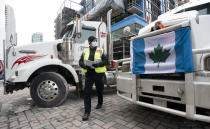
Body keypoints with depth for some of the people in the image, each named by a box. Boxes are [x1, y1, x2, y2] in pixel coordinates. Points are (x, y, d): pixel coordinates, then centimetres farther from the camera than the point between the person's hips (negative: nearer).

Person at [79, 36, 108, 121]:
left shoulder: (100, 51, 2)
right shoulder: (85, 52, 9)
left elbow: (105, 61, -5)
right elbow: (80, 62, 8)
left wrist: (97, 64, -22)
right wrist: (85, 65, -14)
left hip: (98, 74, -1)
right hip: (88, 74, 1)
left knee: (99, 90, 17)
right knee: (87, 92, -3)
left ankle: (100, 103, 44)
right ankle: (87, 112, 8)